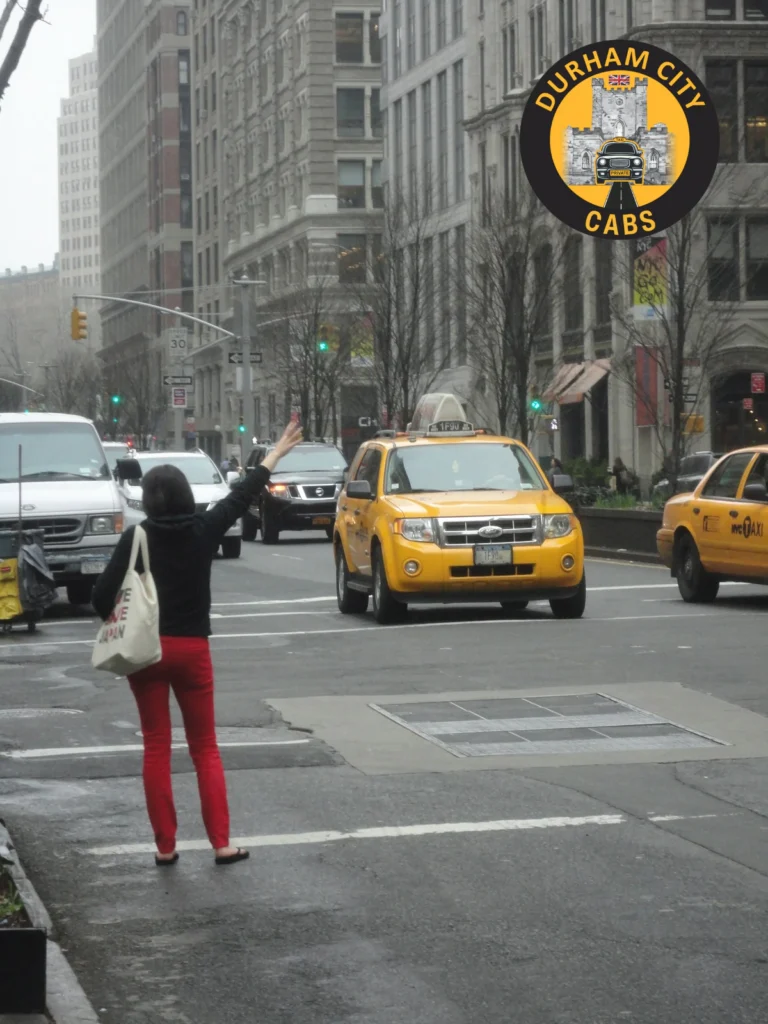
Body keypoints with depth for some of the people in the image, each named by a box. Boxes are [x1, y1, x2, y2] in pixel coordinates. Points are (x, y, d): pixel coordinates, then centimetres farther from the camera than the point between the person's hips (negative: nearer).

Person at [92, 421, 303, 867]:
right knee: (206, 749, 10)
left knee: (157, 748, 8)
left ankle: (165, 845, 8)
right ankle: (222, 843, 5)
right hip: (192, 648, 1)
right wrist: (275, 456, 21)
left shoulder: (137, 537, -9)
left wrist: (114, 618, 9)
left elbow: (103, 594, -12)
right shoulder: (204, 529, -5)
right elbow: (242, 496, 9)